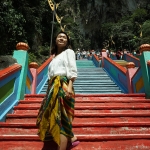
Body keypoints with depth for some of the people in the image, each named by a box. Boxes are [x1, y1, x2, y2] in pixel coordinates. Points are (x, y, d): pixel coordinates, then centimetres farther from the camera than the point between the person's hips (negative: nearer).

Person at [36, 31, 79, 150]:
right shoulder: (55, 56, 27)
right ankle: (71, 138, 23)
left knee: (60, 117, -11)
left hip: (63, 85, -8)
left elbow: (72, 70, -6)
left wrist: (69, 87, -19)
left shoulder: (69, 52, 7)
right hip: (53, 86, 8)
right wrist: (51, 89, 16)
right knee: (54, 115, 9)